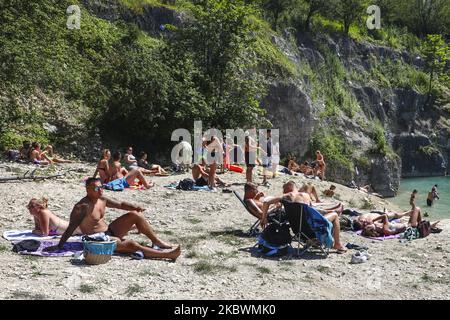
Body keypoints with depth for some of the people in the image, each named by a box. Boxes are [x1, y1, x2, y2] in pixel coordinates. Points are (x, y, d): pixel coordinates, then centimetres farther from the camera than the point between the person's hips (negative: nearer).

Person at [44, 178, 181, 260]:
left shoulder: (102, 200, 4)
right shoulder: (82, 207, -19)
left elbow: (120, 204, 13)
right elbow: (71, 228, -20)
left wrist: (135, 206, -6)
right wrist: (59, 246, -22)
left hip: (109, 231, 9)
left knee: (135, 214, -3)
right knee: (130, 244, -27)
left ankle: (157, 241, 1)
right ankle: (166, 254, -30)